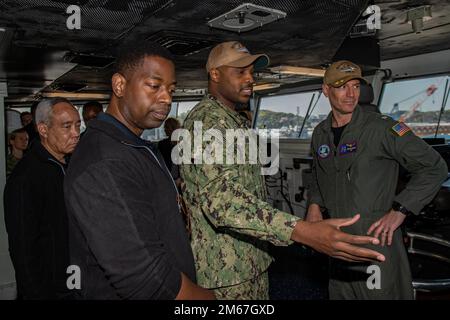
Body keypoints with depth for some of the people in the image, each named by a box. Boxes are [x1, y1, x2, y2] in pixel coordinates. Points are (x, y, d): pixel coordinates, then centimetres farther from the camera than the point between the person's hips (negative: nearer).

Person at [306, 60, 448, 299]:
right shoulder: (320, 134, 6)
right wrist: (315, 204, 4)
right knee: (340, 293, 19)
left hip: (377, 237, -5)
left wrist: (400, 211, -17)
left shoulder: (382, 128, -13)